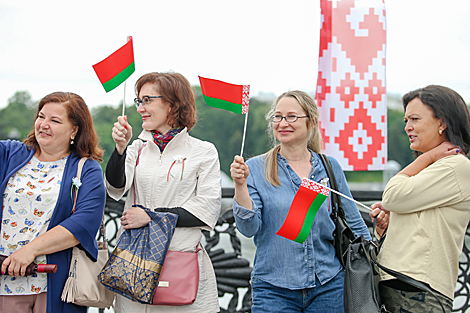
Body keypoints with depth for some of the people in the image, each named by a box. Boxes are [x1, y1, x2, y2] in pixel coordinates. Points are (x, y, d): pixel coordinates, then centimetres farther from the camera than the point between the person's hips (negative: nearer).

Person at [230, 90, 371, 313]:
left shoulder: (330, 167, 5)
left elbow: (354, 224, 13)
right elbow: (249, 228, -9)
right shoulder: (256, 168, -1)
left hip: (328, 286, 2)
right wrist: (240, 185, -20)